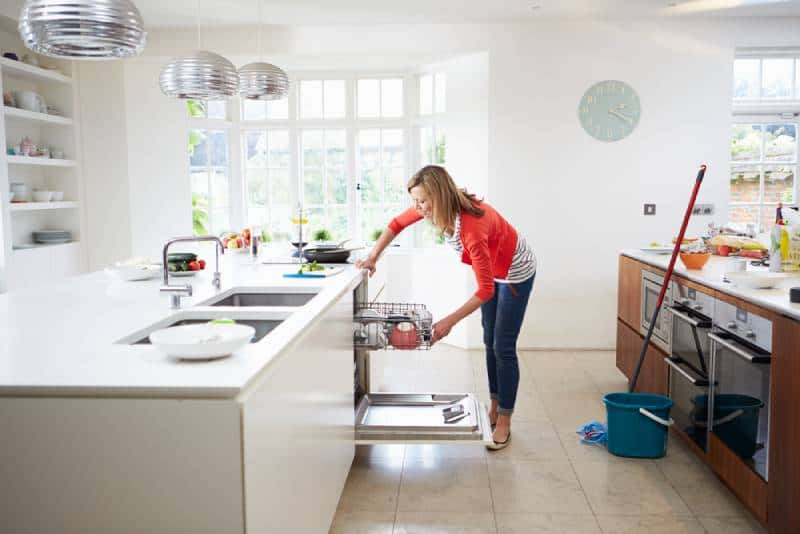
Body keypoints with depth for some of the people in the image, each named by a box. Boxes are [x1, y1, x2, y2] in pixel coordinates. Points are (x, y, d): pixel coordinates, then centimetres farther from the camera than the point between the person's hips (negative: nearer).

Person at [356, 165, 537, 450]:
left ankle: (504, 423, 6)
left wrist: (449, 322, -38)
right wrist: (372, 257, -12)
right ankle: (495, 408, 25)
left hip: (515, 271, -8)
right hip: (491, 268, 8)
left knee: (503, 348, -5)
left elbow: (485, 290, -38)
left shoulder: (471, 226, -42)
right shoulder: (435, 207, -21)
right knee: (489, 342, 13)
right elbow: (397, 224, -3)